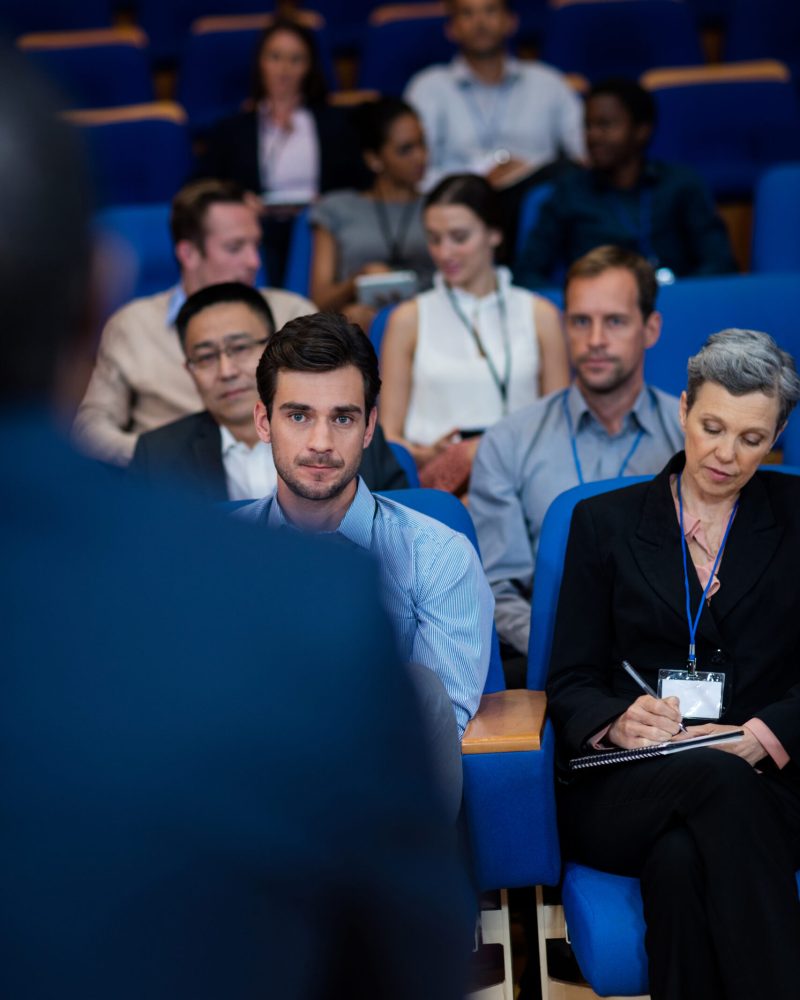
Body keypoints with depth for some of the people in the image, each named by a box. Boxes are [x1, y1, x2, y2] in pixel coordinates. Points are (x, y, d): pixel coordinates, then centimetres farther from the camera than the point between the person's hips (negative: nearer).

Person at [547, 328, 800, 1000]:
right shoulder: (605, 522, 15)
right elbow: (569, 683, 10)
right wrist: (620, 721, -13)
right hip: (622, 788, 1)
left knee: (682, 858, -37)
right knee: (716, 781, -36)